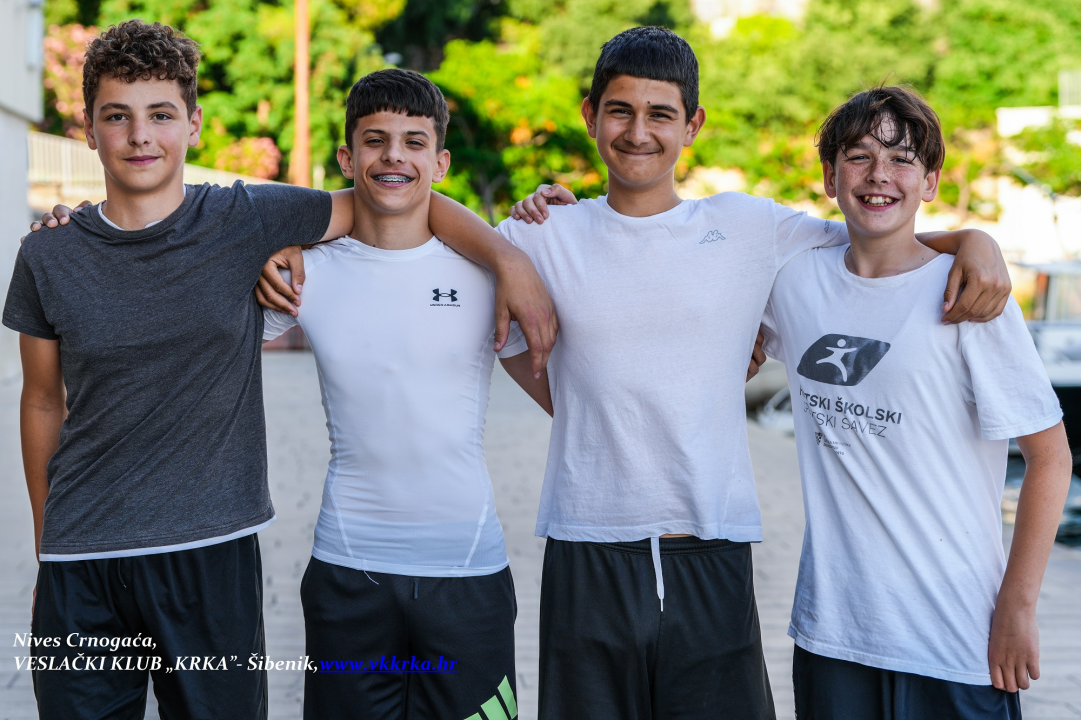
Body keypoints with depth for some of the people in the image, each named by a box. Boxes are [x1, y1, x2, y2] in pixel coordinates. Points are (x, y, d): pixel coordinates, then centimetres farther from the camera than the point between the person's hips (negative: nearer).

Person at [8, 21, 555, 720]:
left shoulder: (246, 219, -3)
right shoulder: (49, 257, 2)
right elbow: (44, 404, 12)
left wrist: (510, 258, -10)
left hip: (212, 556, -1)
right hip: (81, 566, 1)